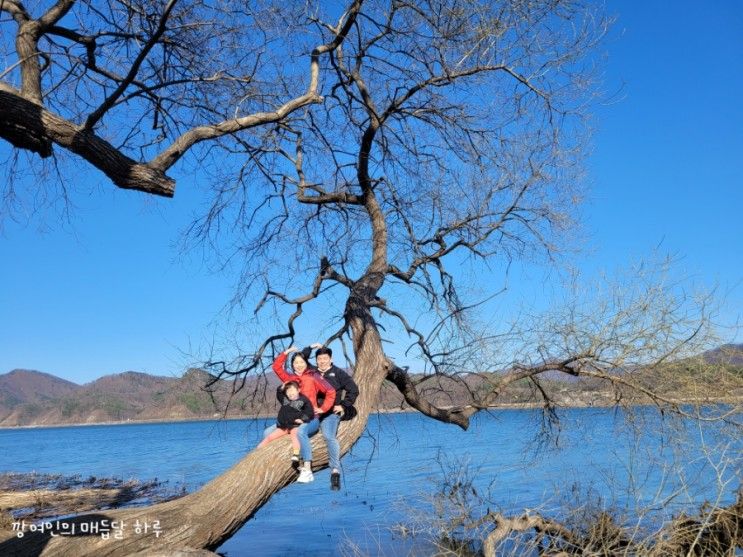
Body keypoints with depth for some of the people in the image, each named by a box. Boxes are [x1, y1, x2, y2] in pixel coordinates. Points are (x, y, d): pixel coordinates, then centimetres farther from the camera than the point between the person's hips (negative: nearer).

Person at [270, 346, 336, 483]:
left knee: (300, 431, -38)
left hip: (310, 419, -6)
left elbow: (331, 392, -2)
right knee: (269, 433, -7)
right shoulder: (290, 378, 15)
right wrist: (287, 352, 6)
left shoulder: (313, 377, 1)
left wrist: (323, 409, -6)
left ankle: (307, 470, -38)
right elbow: (276, 367, 12)